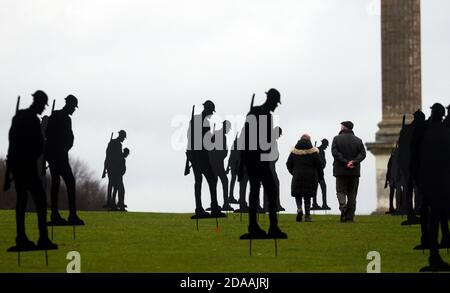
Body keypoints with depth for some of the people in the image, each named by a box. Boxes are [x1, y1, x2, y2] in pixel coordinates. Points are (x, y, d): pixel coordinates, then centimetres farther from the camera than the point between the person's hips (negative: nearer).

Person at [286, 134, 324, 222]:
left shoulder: (294, 152, 2)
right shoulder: (313, 152, -3)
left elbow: (288, 164, 7)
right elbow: (319, 165, -3)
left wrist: (293, 173, 23)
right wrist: (320, 176, 9)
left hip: (297, 176, 0)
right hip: (310, 178, 0)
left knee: (298, 195, 11)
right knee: (307, 197, 8)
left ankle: (299, 209, -17)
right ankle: (307, 215, 3)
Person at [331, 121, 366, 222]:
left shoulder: (337, 139, 0)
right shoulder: (358, 140, 8)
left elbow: (335, 152, -13)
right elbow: (362, 154, -3)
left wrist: (345, 162, -14)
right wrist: (354, 161, -12)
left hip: (340, 171, -2)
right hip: (355, 172, 2)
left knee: (341, 191, 4)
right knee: (352, 193, 7)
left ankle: (343, 206, -26)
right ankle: (350, 216, 5)